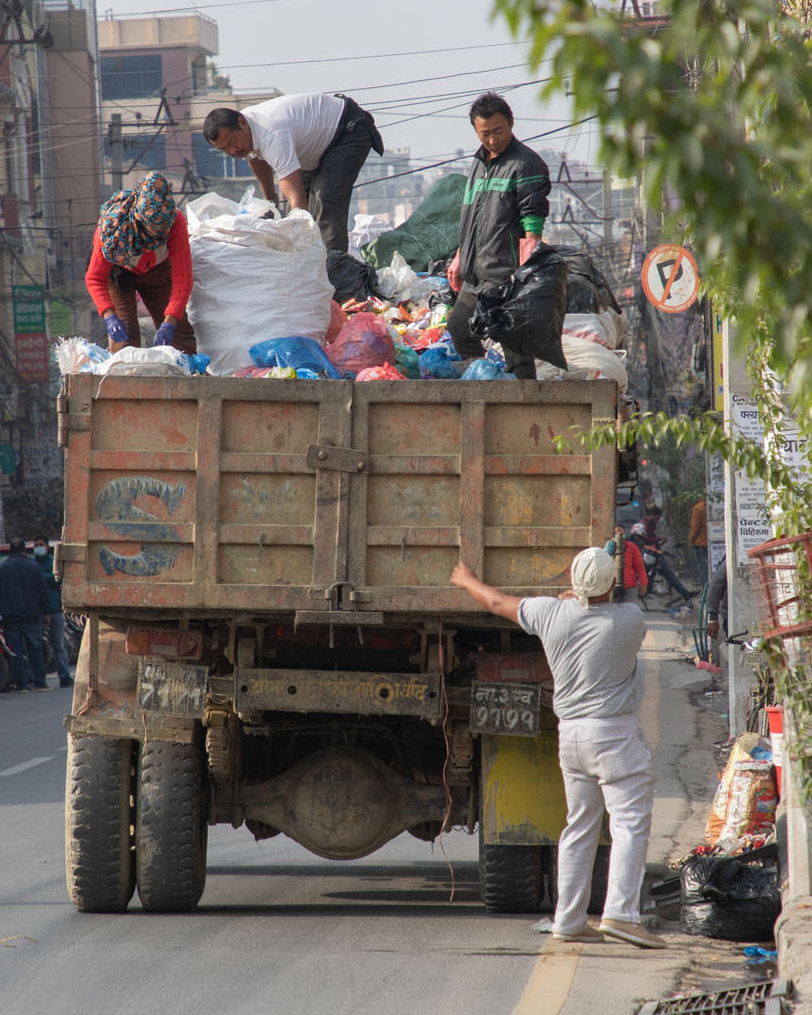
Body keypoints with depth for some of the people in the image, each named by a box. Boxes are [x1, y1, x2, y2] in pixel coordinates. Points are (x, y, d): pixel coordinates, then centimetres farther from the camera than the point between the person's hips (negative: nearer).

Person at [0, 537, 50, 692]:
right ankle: (40, 682, 3)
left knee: (16, 650, 3)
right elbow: (43, 591, 3)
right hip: (32, 615, 0)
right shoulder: (33, 567, 0)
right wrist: (45, 612, 10)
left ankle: (22, 683, -1)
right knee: (35, 648, 6)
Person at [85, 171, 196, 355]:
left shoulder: (176, 222, -35)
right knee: (124, 337, -18)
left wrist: (169, 322, -46)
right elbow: (94, 278, -32)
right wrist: (109, 316, -47)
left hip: (156, 269, 2)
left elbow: (182, 279, -34)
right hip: (117, 270, -2)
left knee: (179, 333, -4)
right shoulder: (113, 223, -38)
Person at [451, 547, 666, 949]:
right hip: (616, 734, -6)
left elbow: (499, 603, 16)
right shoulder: (629, 619, -10)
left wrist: (468, 582, 35)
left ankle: (568, 919, 13)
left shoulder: (551, 613, -1)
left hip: (570, 732, 6)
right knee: (630, 822, -8)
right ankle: (620, 912, -20)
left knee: (580, 826, 13)